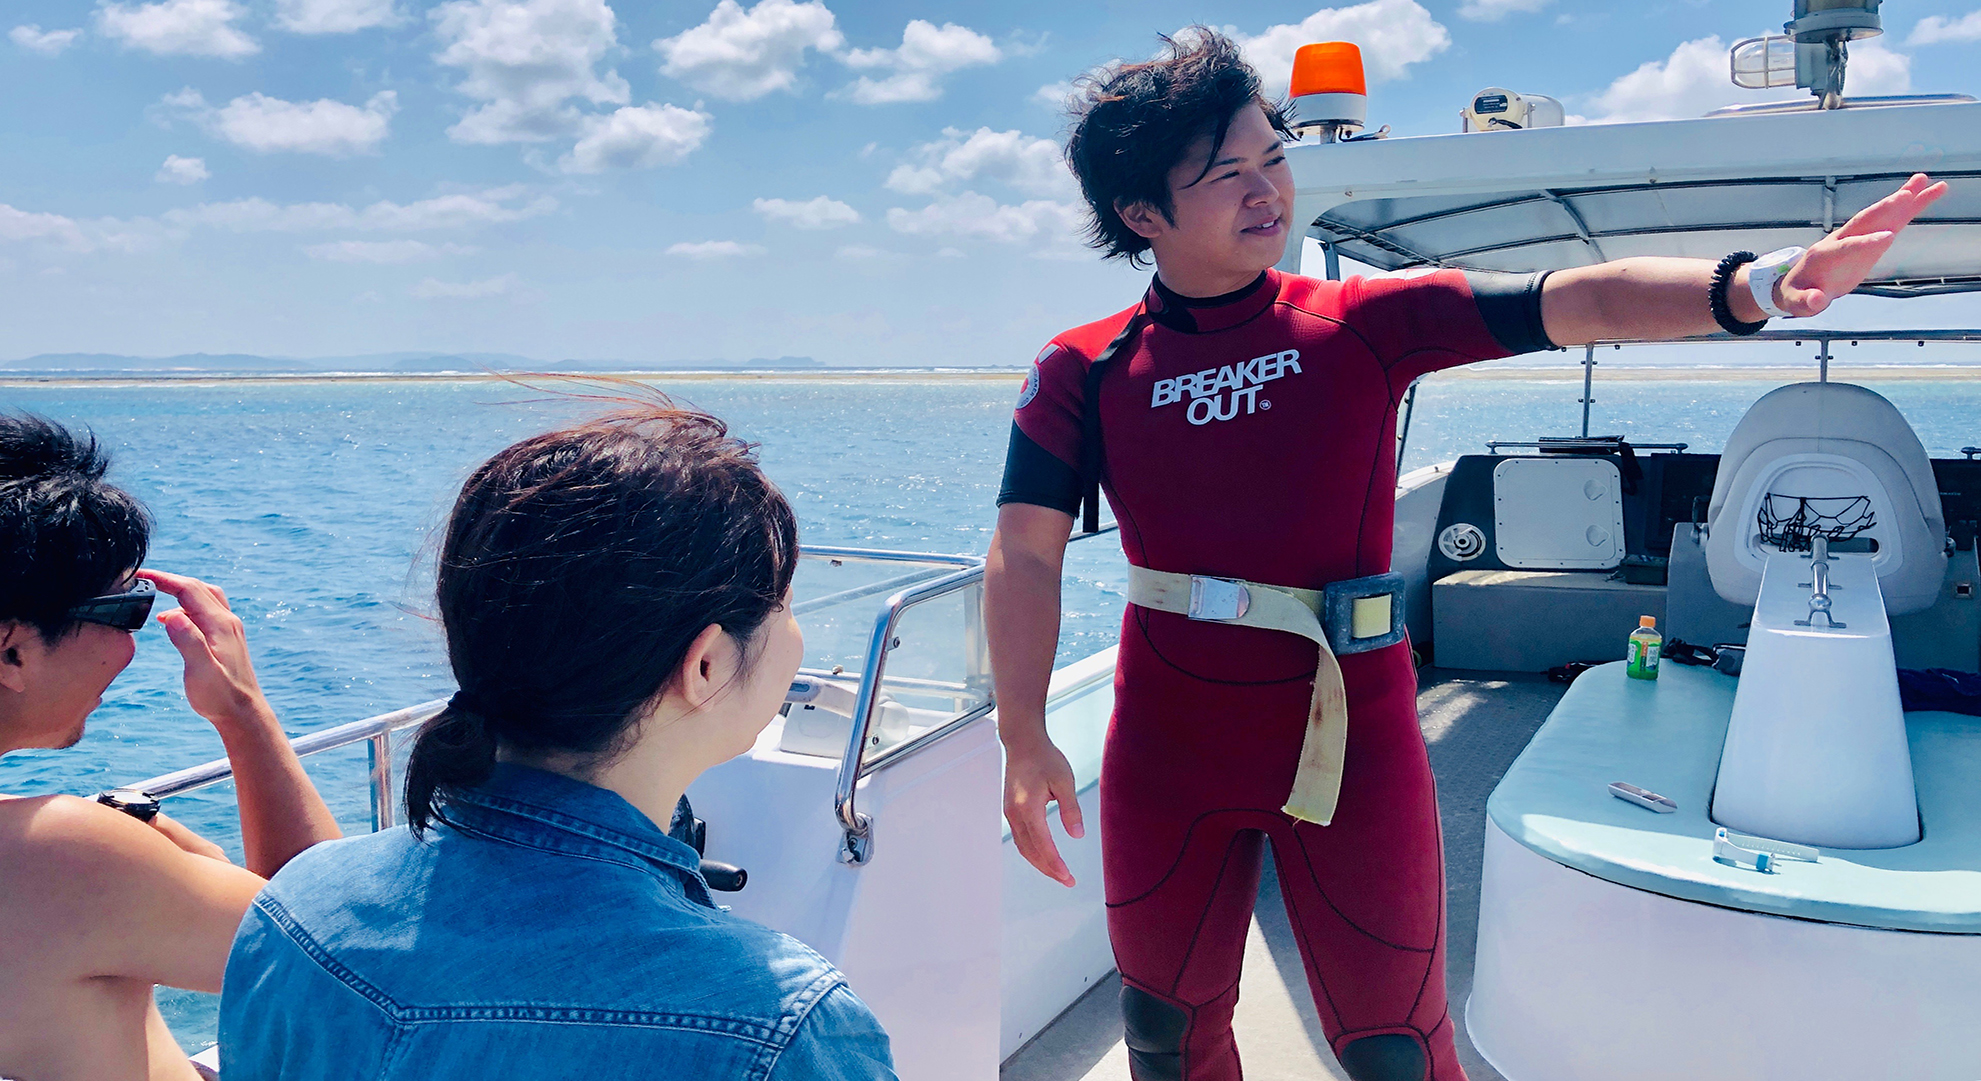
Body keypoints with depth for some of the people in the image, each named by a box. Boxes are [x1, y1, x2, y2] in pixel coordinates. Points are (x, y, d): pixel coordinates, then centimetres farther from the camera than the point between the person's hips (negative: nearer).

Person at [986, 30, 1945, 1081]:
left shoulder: (1364, 323, -4)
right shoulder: (1085, 370, -4)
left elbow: (1579, 302, -12)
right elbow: (1026, 550, -11)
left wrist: (1750, 287, -29)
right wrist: (1023, 736, -21)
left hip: (1351, 747, -1)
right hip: (1167, 756, 1)